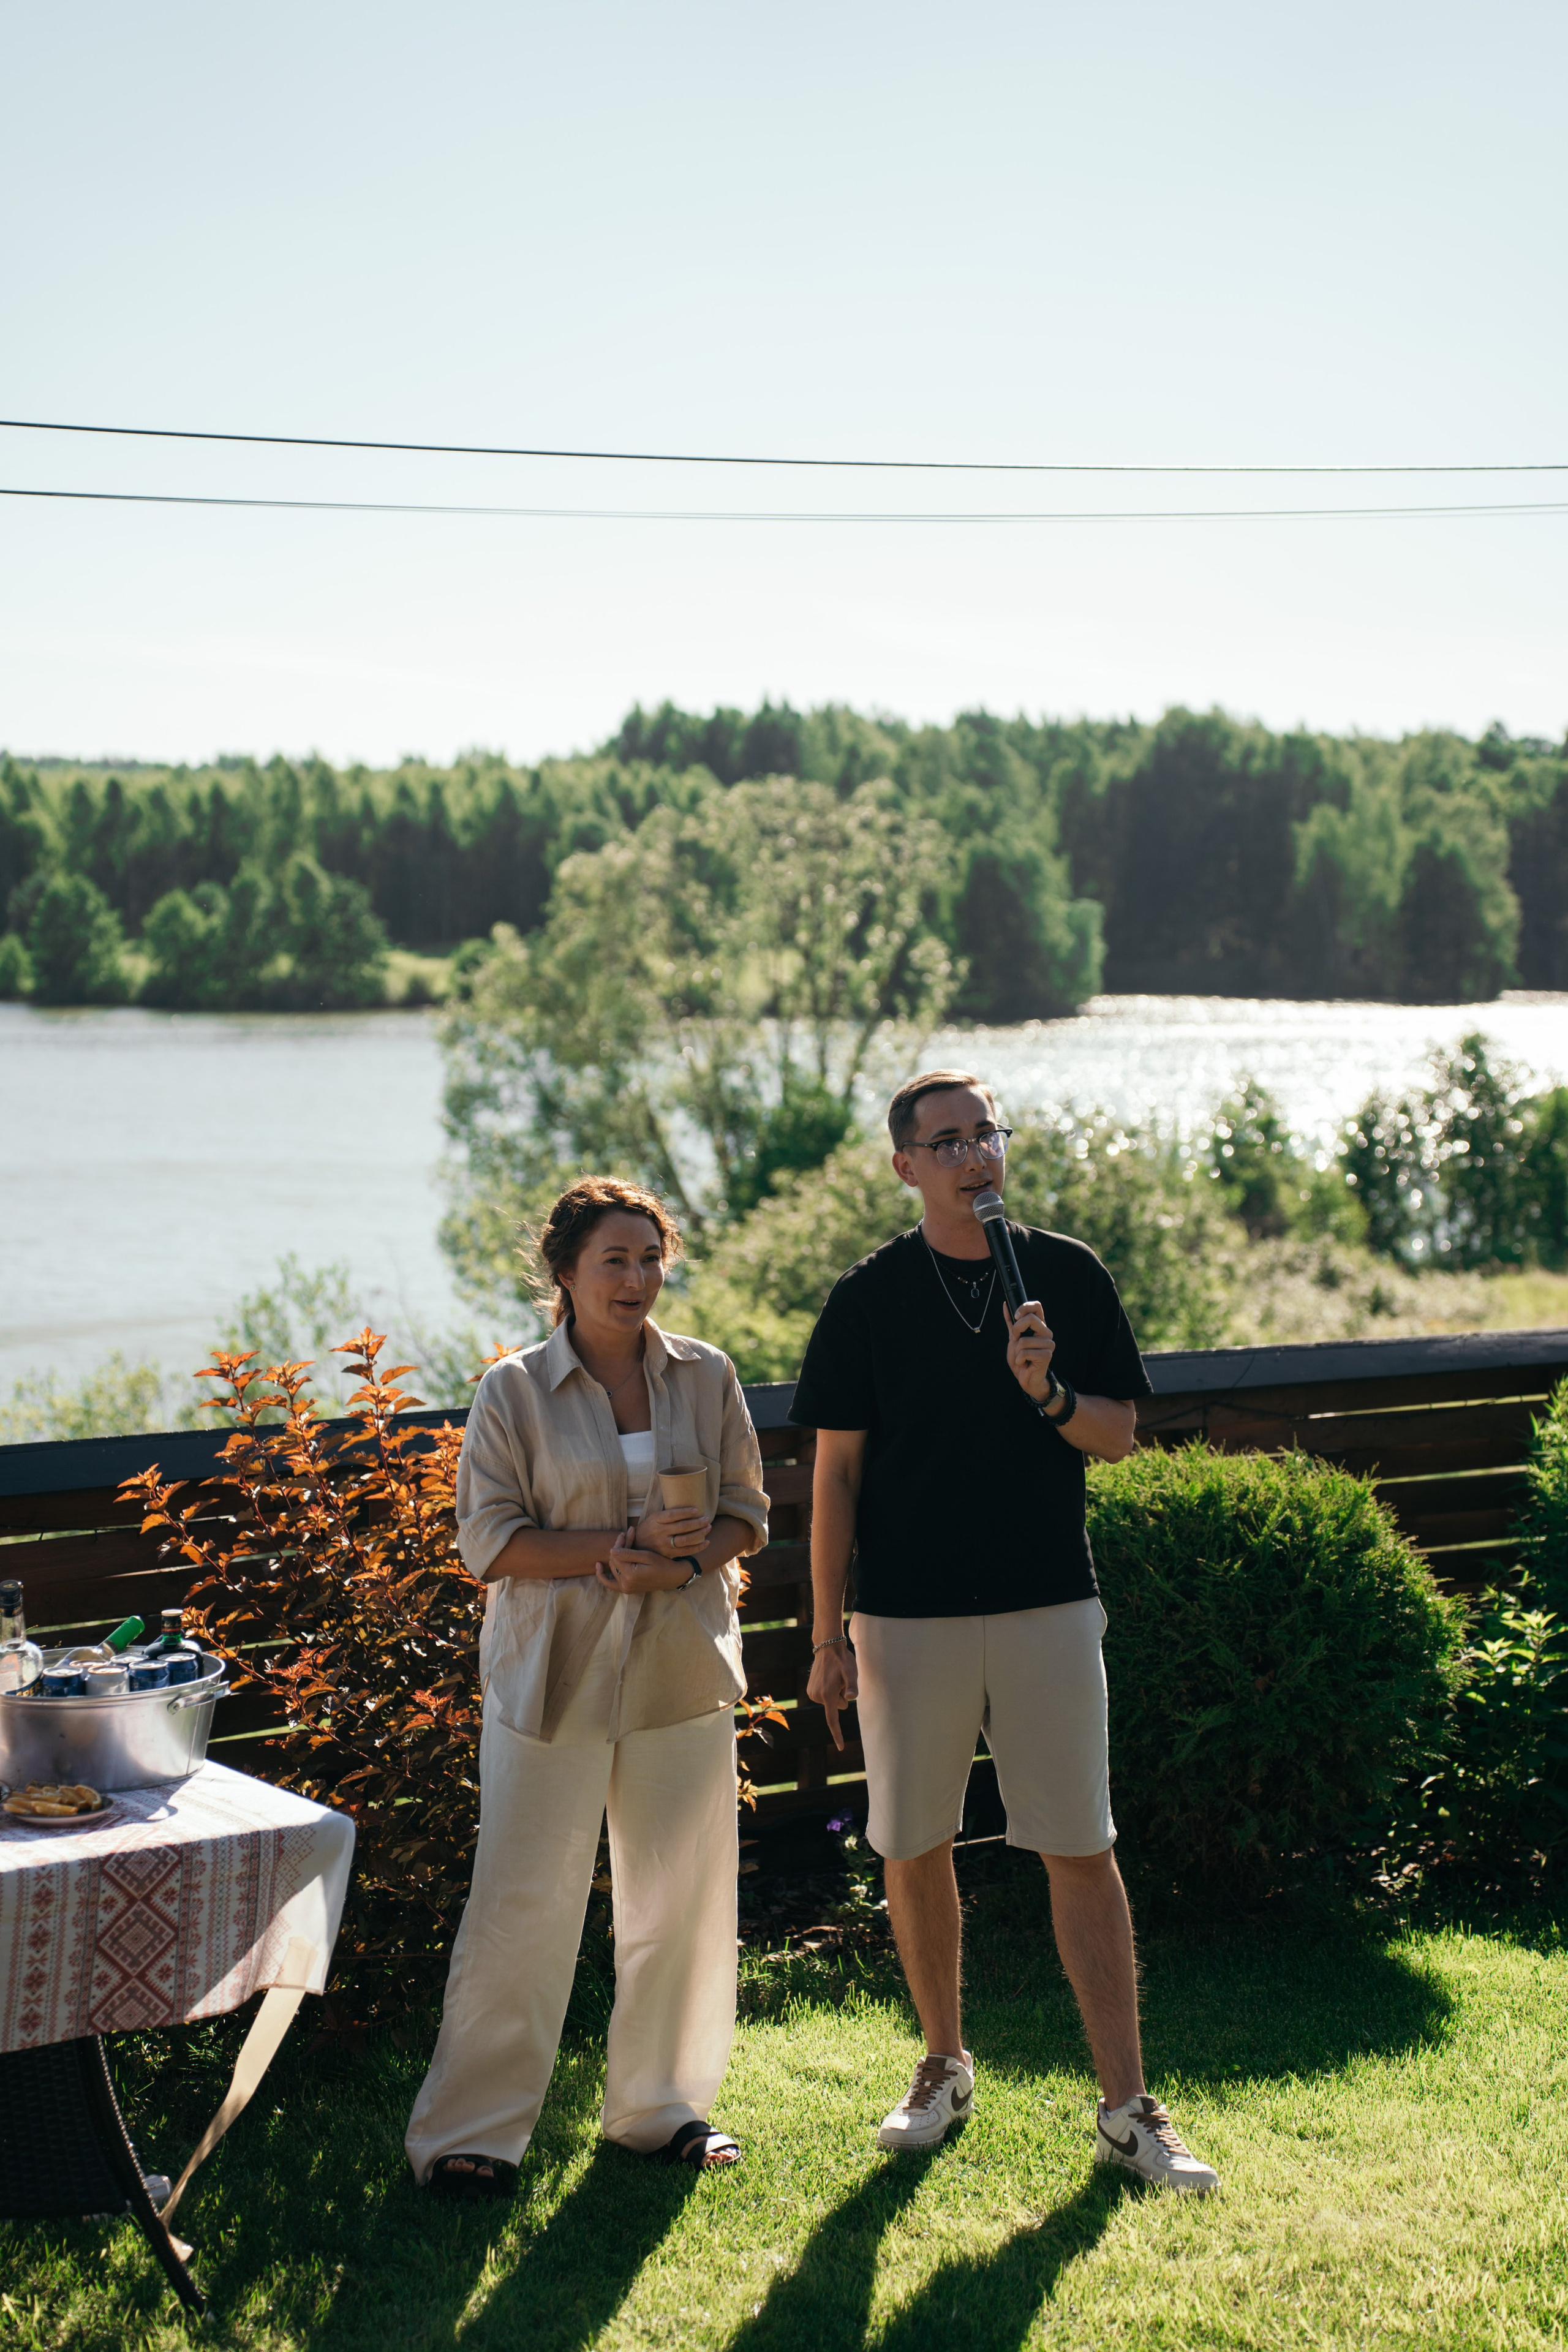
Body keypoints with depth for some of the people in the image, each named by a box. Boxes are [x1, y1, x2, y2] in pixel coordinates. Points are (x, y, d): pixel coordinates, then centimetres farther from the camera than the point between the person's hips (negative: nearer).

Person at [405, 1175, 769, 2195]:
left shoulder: (707, 1377, 5)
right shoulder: (515, 1391, -4)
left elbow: (748, 1514, 9)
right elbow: (491, 1542, -7)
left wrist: (681, 1563, -13)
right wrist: (621, 1546, -18)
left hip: (682, 1669, 3)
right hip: (553, 1676, -3)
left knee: (683, 1899, 9)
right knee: (523, 1902, -3)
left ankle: (662, 2103, 27)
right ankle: (469, 2129, 9)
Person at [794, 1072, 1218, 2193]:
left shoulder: (1070, 1275, 4)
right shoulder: (869, 1298, 0)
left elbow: (1119, 1437, 7)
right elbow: (836, 1475, 1)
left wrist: (1049, 1393, -14)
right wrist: (829, 1635, -2)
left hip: (1049, 1605, 0)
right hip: (907, 1616, 0)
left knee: (1084, 1852, -1)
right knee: (915, 1851, 8)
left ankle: (1127, 2106, 4)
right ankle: (945, 2067, 27)